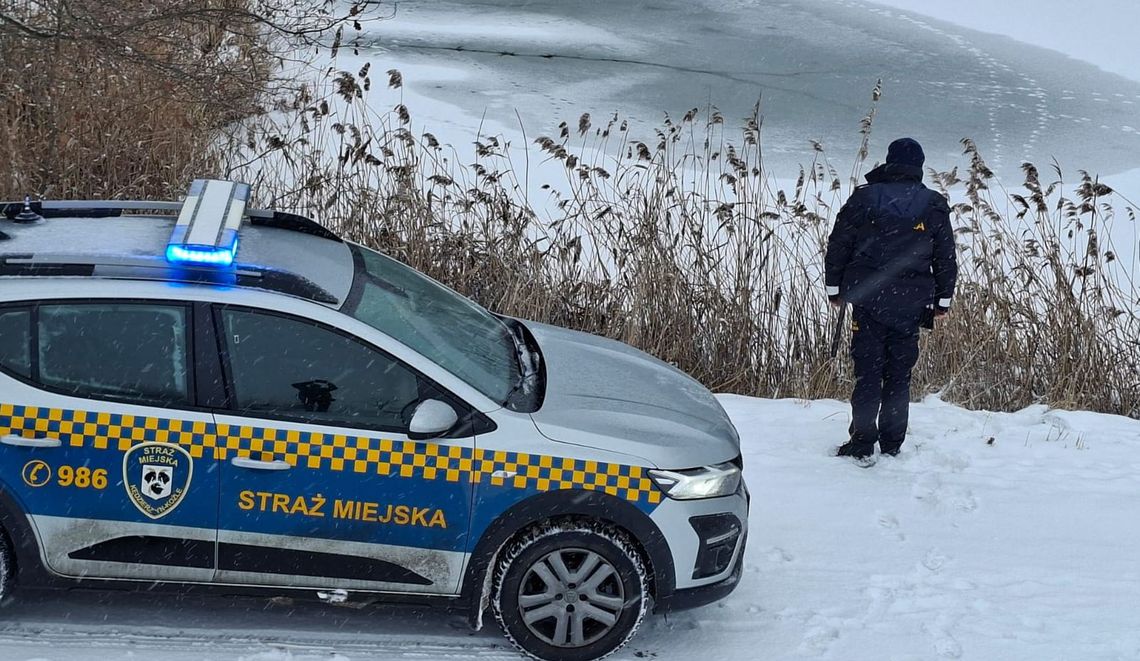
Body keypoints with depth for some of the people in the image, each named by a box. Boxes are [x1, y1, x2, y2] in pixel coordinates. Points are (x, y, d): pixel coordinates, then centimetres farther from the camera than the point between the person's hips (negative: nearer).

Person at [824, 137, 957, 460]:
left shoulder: (863, 198, 1)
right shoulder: (934, 206, 3)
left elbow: (838, 246, 4)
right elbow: (946, 258, 8)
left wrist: (834, 287, 13)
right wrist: (943, 299, 16)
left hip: (867, 298, -1)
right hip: (910, 302, 1)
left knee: (867, 371, 1)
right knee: (899, 374, 7)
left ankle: (862, 442, -3)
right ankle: (891, 446, 9)